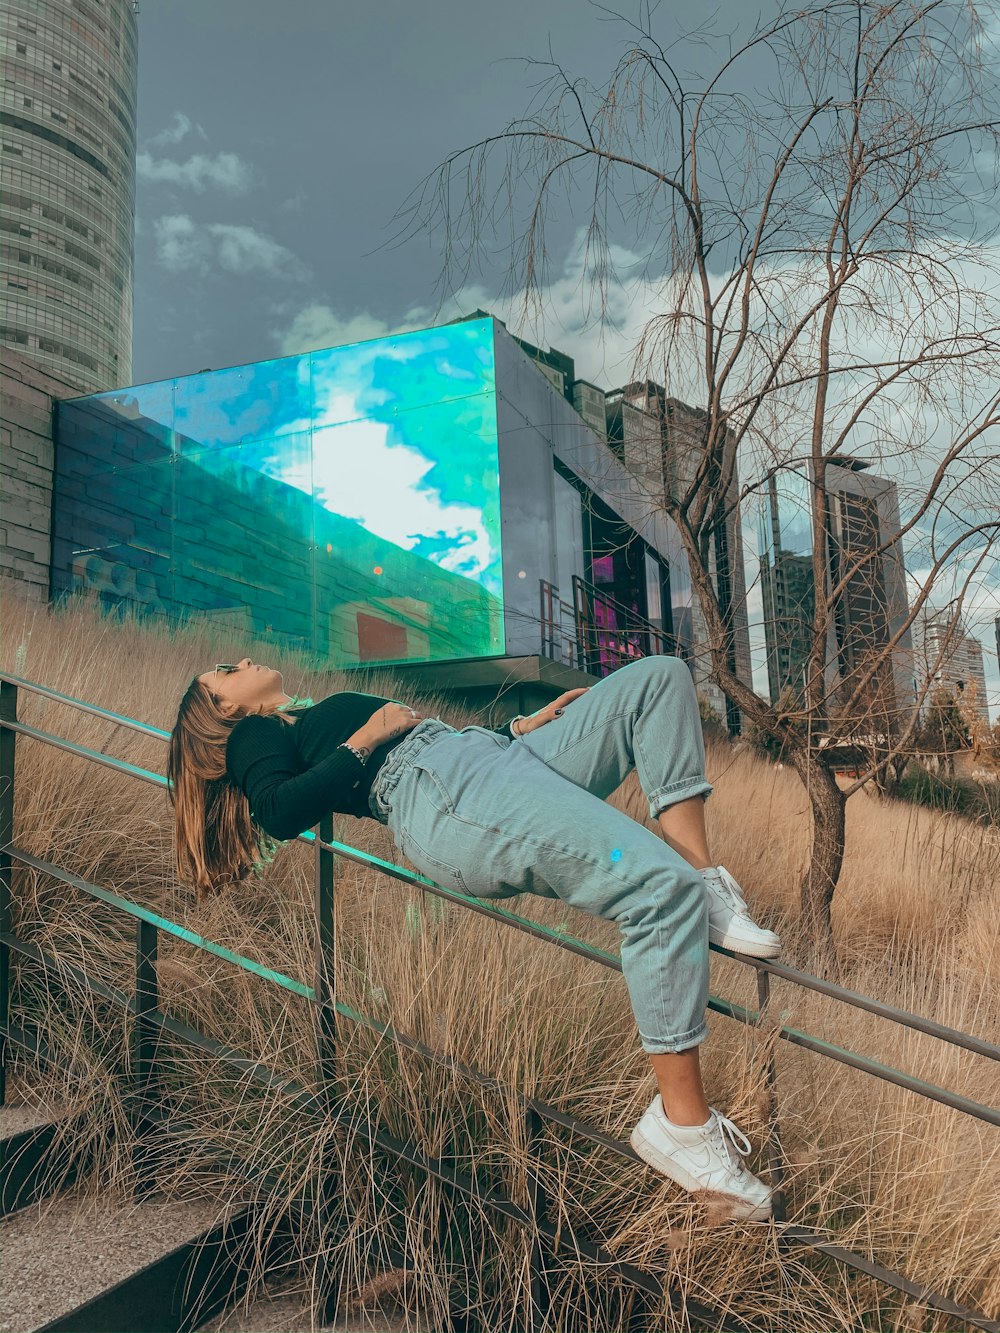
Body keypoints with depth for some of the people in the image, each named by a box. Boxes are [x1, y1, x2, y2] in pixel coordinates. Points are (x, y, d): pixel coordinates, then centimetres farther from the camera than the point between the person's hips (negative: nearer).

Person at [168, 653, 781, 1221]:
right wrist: (366, 738, -3)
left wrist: (523, 725, 22)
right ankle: (681, 1125, -18)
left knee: (661, 676, -1)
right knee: (660, 883, -28)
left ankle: (708, 884, -10)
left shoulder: (327, 714, 39)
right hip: (440, 790, -9)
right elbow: (280, 812, -6)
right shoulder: (254, 736, 16)